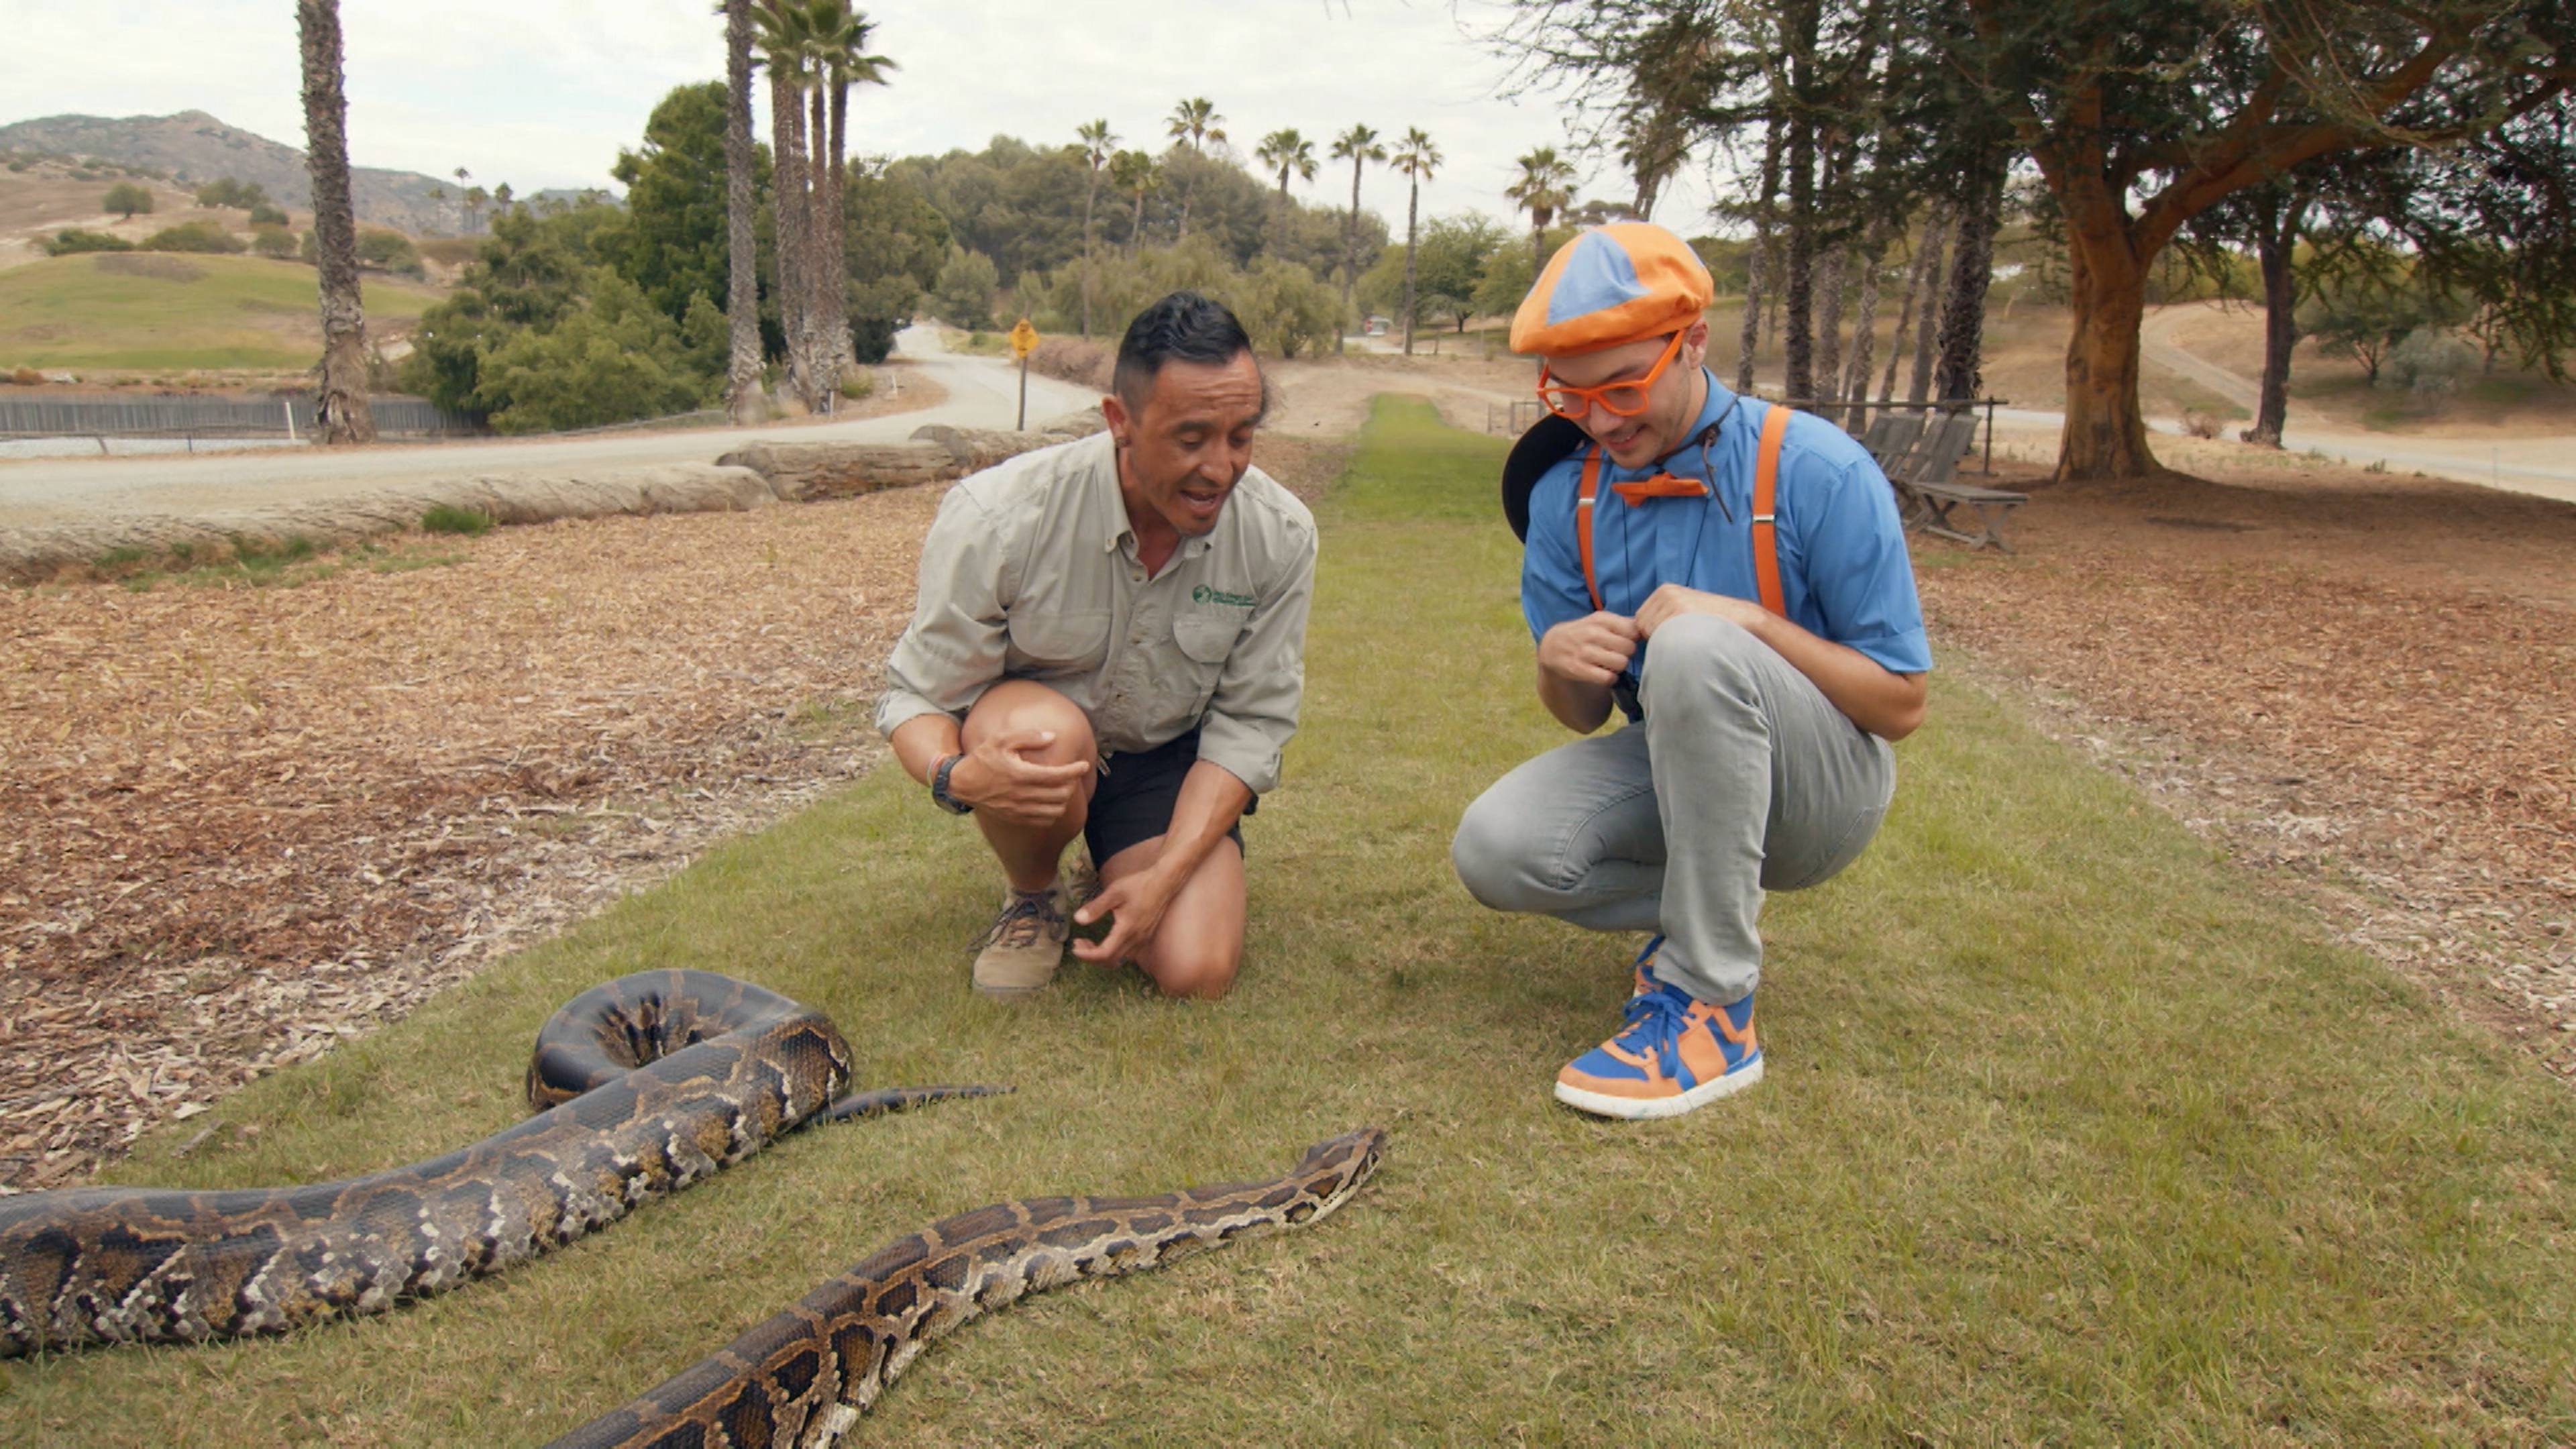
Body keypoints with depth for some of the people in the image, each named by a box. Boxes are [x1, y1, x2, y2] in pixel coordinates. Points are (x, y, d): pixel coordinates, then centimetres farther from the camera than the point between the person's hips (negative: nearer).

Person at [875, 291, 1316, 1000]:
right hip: (1023, 739, -2)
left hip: (1167, 759, 2)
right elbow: (916, 696, -18)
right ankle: (1032, 899, -4)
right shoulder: (998, 517, -26)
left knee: (1197, 971, -18)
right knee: (1045, 730, -39)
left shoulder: (1280, 535, -18)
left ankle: (1123, 866, 18)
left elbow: (1250, 724, -12)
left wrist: (1166, 874, -23)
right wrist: (956, 774, -44)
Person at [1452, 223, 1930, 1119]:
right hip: (1668, 770, 5)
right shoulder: (1564, 492, -3)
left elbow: (1901, 704, -14)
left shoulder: (1816, 472, -17)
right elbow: (1583, 718, 3)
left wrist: (1753, 624, -28)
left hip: (1823, 787, -4)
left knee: (1691, 646, -36)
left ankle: (1711, 1007, -26)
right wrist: (1563, 666, -21)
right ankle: (1705, 904, 5)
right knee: (1494, 849, -24)